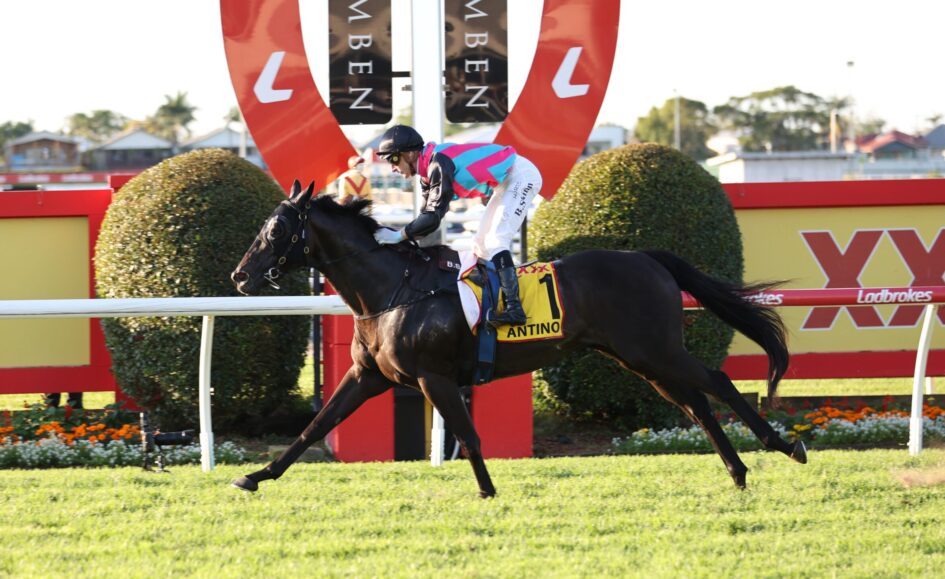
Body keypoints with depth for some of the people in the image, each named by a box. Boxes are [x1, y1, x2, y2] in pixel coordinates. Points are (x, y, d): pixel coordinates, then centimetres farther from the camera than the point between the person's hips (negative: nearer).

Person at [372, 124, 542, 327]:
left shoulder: (439, 164, -25)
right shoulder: (429, 169, 6)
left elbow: (434, 217, -30)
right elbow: (426, 215, 6)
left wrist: (398, 235, -25)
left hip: (522, 176, -11)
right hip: (506, 182, 11)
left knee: (495, 242, -19)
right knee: (481, 244, 12)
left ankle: (513, 308, -24)